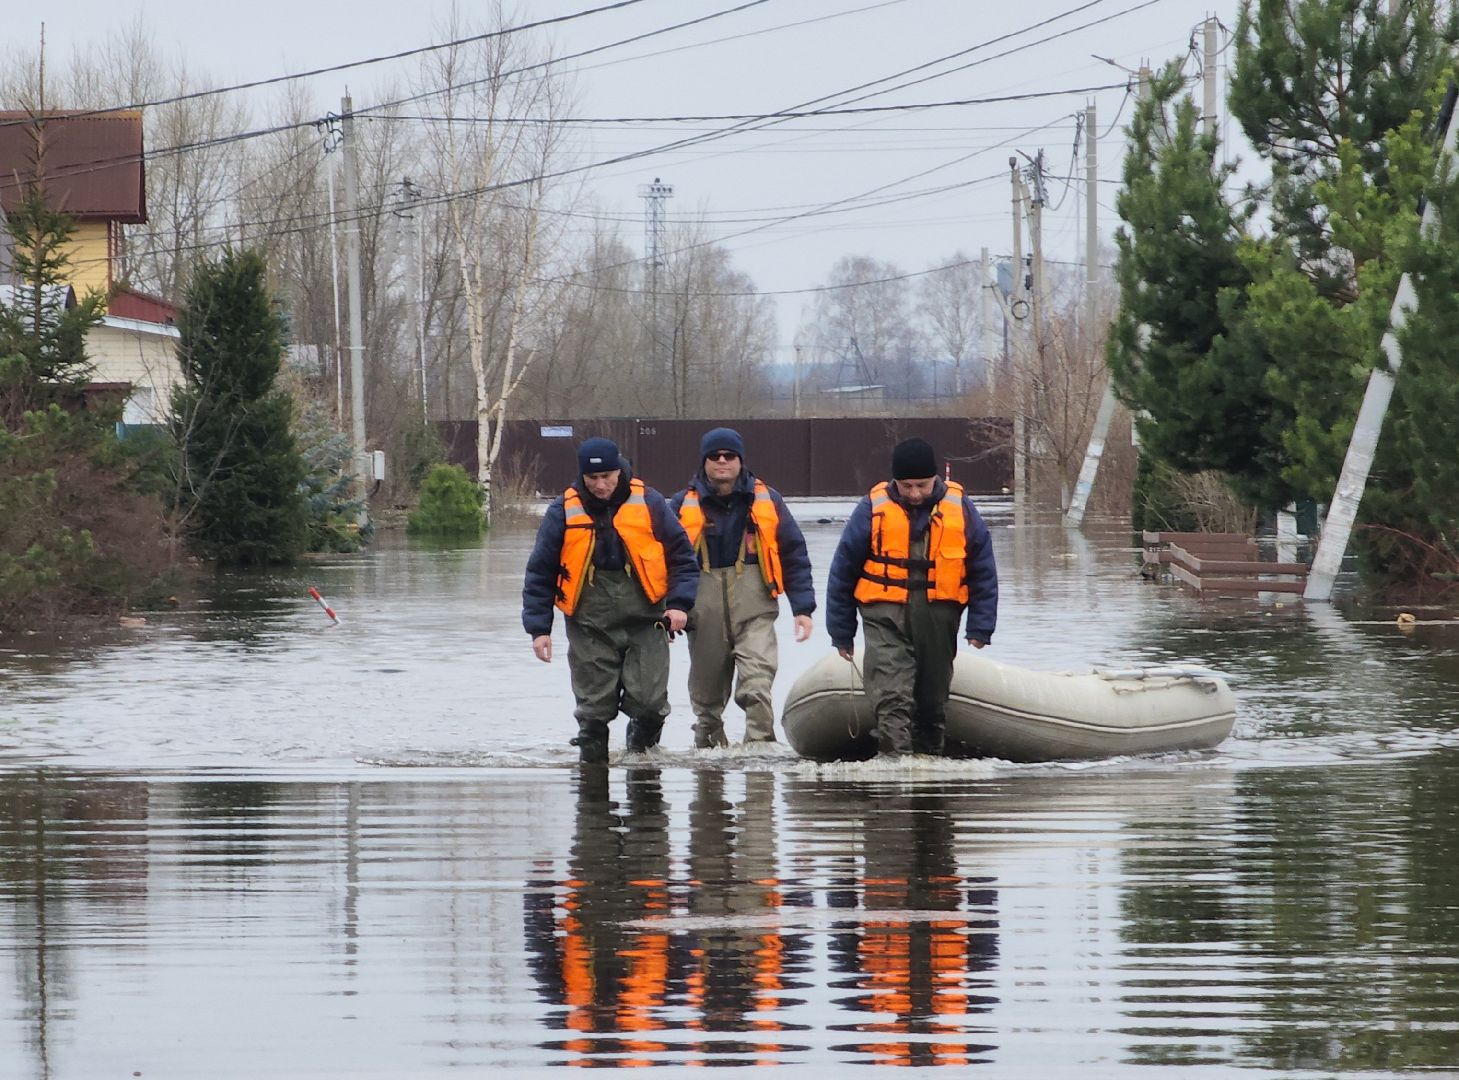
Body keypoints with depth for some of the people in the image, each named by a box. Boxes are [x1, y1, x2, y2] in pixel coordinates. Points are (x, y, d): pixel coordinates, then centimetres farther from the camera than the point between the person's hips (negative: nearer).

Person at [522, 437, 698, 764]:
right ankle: (592, 760, 13)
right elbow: (540, 573, 7)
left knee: (649, 700, -8)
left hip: (645, 621, 0)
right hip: (590, 626, 0)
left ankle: (642, 749, 18)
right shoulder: (564, 512, 2)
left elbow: (682, 556, 8)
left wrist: (679, 603, -5)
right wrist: (539, 628, 2)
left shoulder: (648, 504, 1)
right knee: (594, 705, -1)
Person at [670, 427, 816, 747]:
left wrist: (802, 608, 5)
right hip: (704, 609, 1)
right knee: (706, 683, 11)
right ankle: (708, 741, 30)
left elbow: (794, 556, 11)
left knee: (757, 679, -19)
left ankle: (761, 742, -22)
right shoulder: (685, 505, 8)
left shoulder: (766, 501, 8)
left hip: (753, 604, -1)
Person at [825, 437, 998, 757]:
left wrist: (980, 628, 3)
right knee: (891, 698, -17)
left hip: (939, 620, 2)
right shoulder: (874, 509, -4)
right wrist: (841, 633, 6)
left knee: (933, 701, 13)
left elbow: (983, 572, 8)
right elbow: (843, 571, 4)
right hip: (886, 619, -2)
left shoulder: (960, 509, 1)